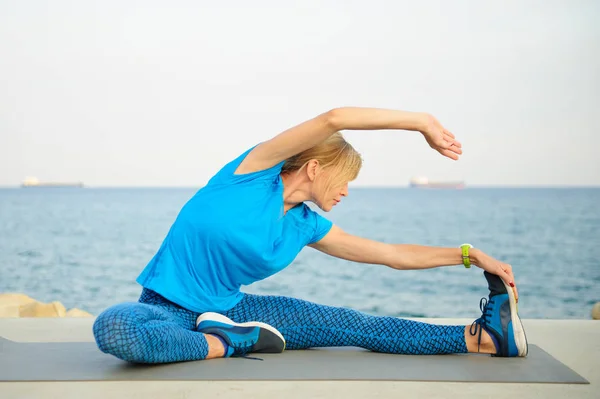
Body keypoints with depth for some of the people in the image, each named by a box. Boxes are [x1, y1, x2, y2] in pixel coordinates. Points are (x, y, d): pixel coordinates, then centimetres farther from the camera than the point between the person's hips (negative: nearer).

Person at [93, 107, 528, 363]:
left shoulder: (307, 228, 5)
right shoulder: (255, 170, -13)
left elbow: (393, 254, 10)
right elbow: (333, 118, -26)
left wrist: (471, 255, 6)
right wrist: (419, 120, -21)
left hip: (228, 309, 6)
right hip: (166, 308, -5)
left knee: (351, 323, -6)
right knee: (112, 327, -42)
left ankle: (483, 337, -5)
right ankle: (226, 345, -22)